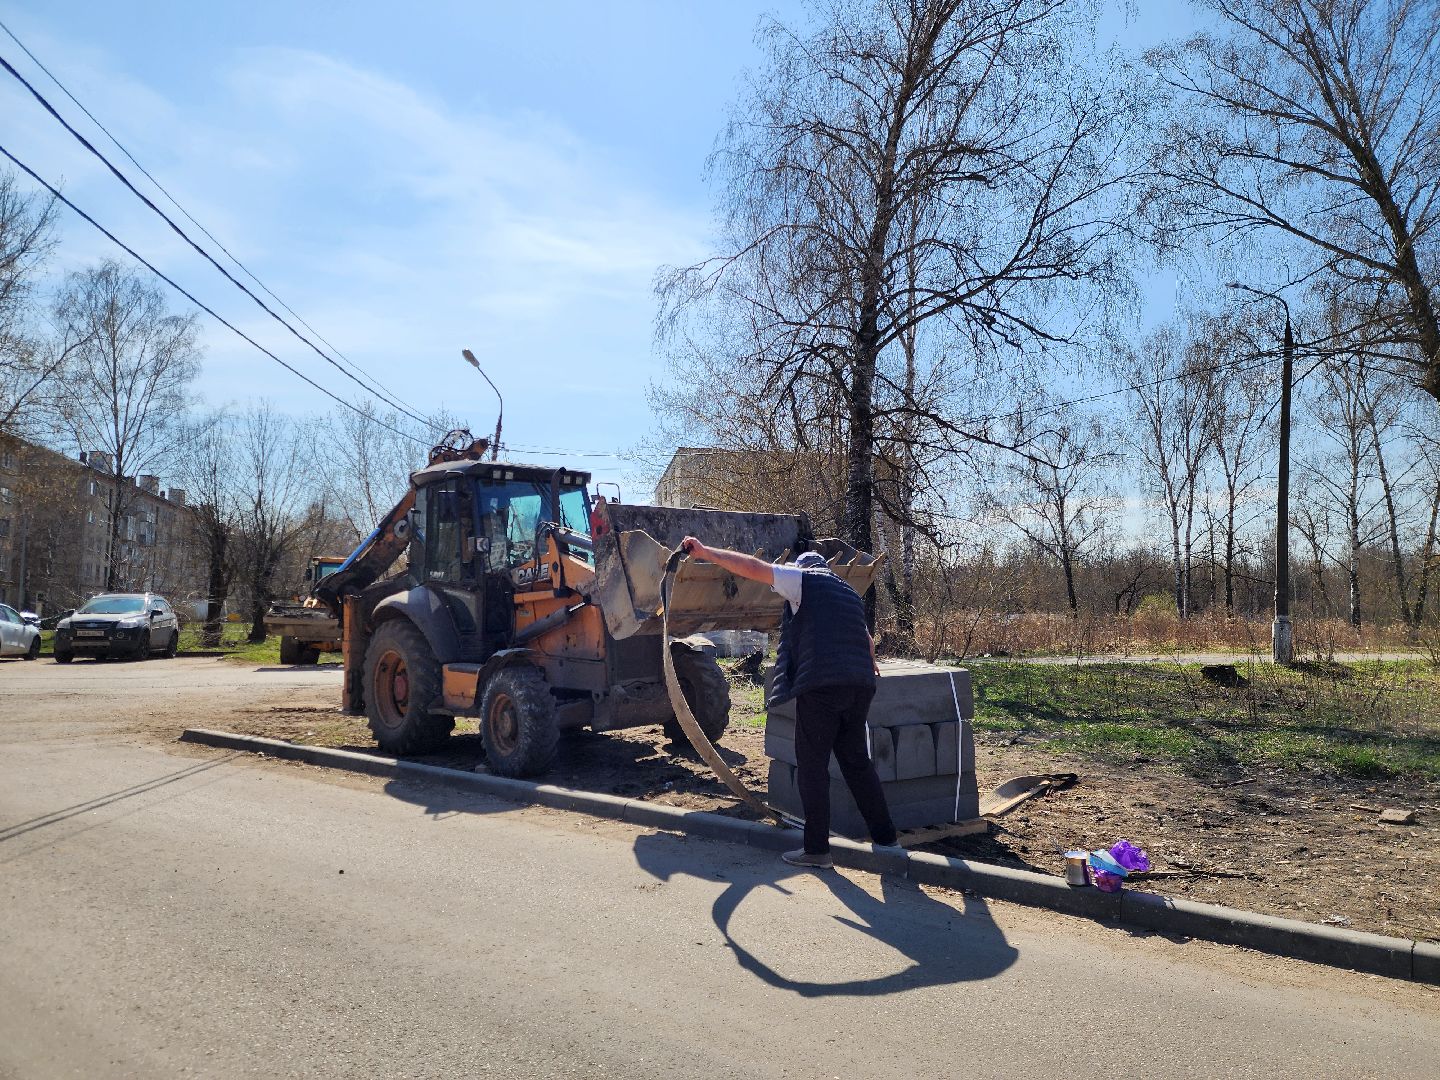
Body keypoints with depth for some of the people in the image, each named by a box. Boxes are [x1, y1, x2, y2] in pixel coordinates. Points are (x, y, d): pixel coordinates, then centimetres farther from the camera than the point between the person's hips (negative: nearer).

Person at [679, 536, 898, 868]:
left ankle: (816, 848, 3)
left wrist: (704, 552, 9)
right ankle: (885, 836, 21)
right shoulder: (849, 593, 28)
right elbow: (867, 638, 44)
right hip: (859, 686, 7)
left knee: (812, 766, 1)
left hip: (820, 684, -7)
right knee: (857, 761, 17)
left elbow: (751, 567, 1)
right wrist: (867, 663, 65)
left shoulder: (803, 580, 7)